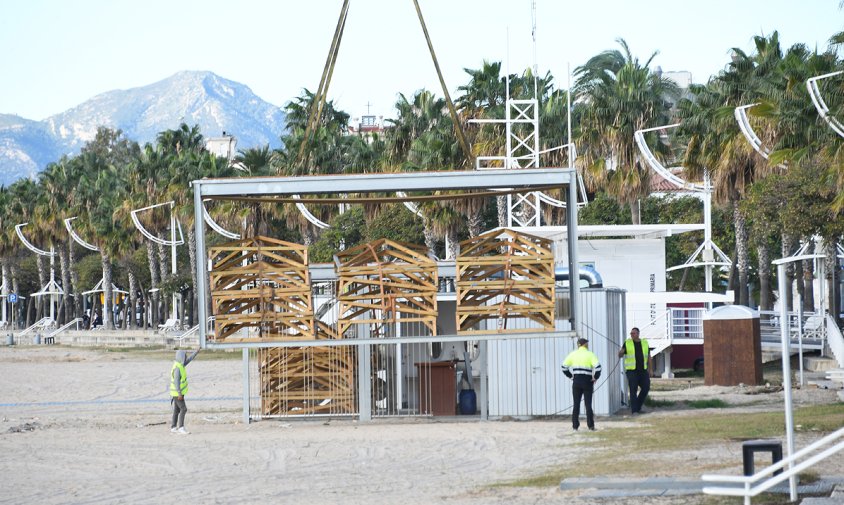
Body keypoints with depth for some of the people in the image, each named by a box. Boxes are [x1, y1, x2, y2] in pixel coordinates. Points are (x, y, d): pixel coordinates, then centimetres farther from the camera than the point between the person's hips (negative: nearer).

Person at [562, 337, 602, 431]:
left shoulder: (573, 354, 4)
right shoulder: (590, 354, -4)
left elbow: (564, 367, 4)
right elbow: (597, 366, -15)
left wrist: (570, 376, 12)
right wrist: (595, 377, -3)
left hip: (576, 381, 2)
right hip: (587, 382, -2)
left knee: (576, 404, 8)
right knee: (588, 404, 3)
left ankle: (575, 425, 5)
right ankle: (590, 425, 0)